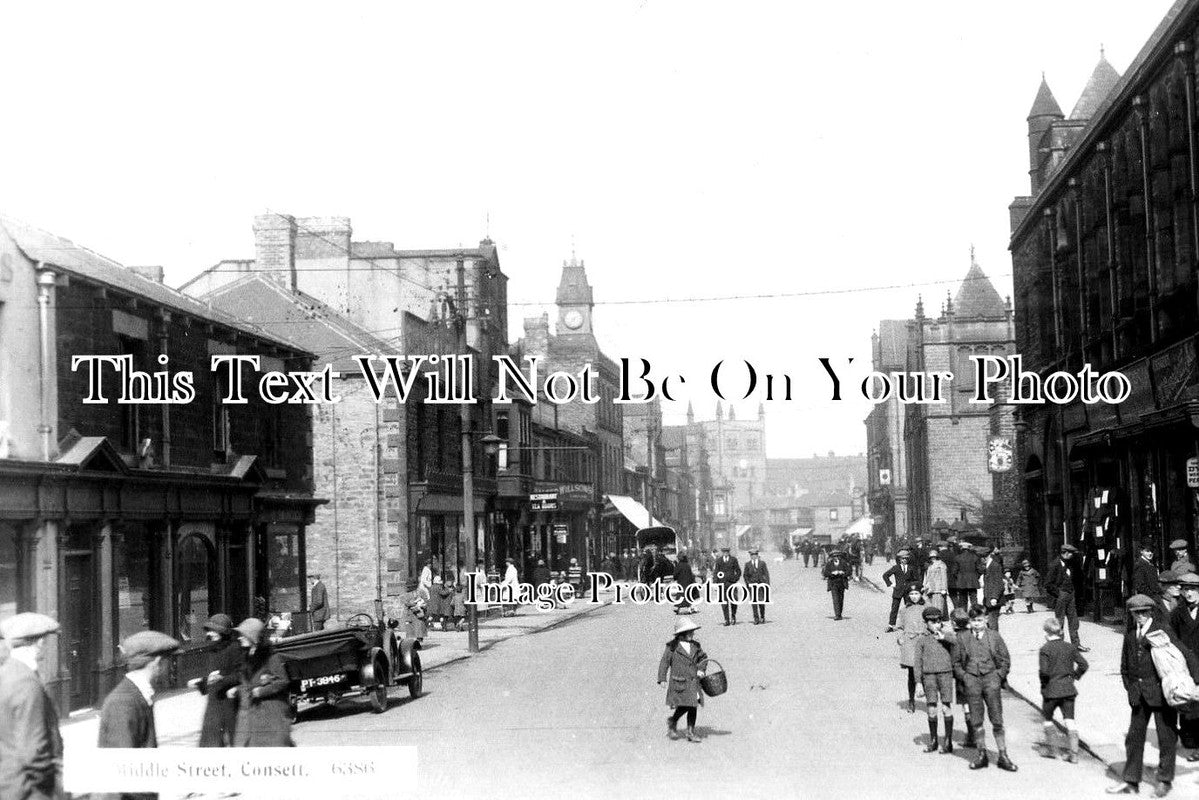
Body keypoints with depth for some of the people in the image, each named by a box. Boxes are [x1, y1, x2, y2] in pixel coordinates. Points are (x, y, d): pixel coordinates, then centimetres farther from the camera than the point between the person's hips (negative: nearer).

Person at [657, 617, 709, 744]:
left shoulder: (695, 646, 10)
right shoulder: (672, 647, -6)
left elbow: (703, 657, 22)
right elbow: (664, 662, -4)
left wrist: (701, 669, 4)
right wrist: (662, 679, -9)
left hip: (693, 682, 6)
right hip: (679, 683, -5)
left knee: (693, 706, 4)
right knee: (684, 706, -13)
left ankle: (691, 732, 14)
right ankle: (672, 721, 16)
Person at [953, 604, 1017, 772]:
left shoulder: (995, 637, 5)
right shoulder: (964, 639, 8)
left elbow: (1005, 660, 8)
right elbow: (956, 662, 14)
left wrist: (999, 676, -3)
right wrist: (964, 677, 1)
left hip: (991, 678, -1)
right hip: (972, 679, 1)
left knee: (997, 720, -2)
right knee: (976, 720, 3)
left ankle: (1003, 756, 2)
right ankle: (982, 754, 12)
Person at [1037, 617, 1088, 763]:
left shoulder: (1045, 649, -11)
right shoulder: (1069, 647, 4)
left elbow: (1044, 670, -20)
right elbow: (1083, 664, 1)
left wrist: (1043, 684, -4)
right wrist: (1074, 676, 11)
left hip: (1052, 689, -4)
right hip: (1068, 688, 4)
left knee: (1047, 717, 16)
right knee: (1069, 719, 3)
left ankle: (1049, 747, 21)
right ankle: (1073, 752, -1)